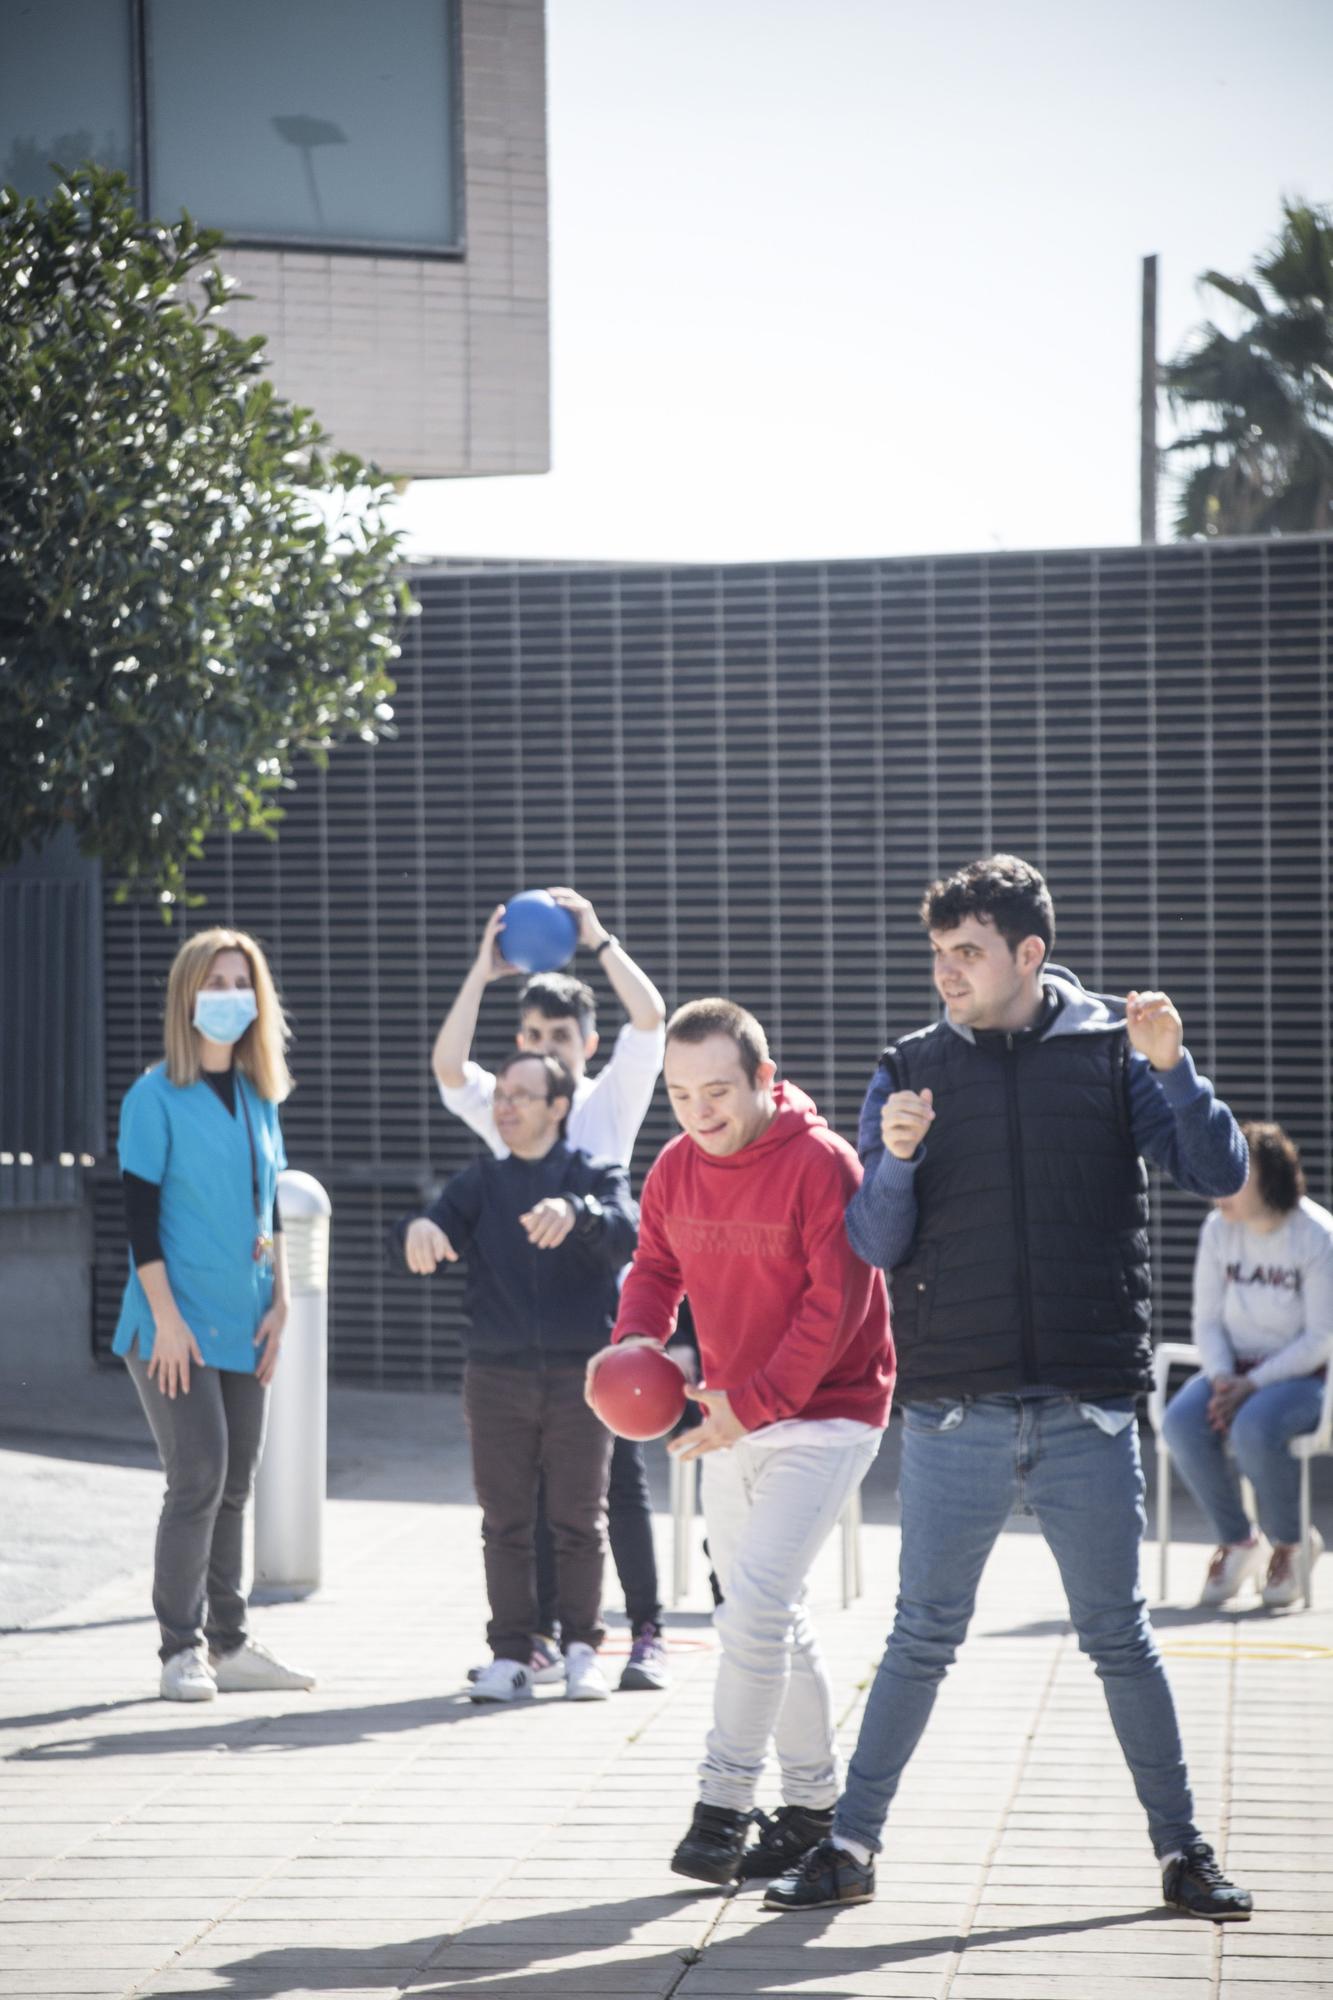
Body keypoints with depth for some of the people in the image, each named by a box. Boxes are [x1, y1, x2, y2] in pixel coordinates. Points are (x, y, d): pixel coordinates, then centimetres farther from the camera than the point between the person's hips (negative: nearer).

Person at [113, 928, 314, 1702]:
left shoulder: (260, 1098, 12)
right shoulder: (157, 1096, -7)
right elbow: (141, 1215, -10)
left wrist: (279, 1302, 8)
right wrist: (166, 1318, -15)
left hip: (245, 1323, 6)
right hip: (179, 1322, -6)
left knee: (236, 1484, 9)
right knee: (199, 1478, -10)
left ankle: (231, 1643, 15)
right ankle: (182, 1650, -2)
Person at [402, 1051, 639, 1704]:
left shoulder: (596, 1177, 4)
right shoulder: (480, 1182, 12)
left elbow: (622, 1232, -16)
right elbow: (440, 1233, -3)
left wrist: (575, 1212, -38)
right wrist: (421, 1228, -28)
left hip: (579, 1375, -2)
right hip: (497, 1375, 2)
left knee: (579, 1520, 2)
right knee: (505, 1523, 3)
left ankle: (581, 1648, 13)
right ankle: (511, 1655, 9)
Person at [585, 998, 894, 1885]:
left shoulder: (821, 1163, -18)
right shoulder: (676, 1169, 2)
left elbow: (836, 1304, -20)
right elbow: (656, 1266, 12)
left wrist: (754, 1403, -24)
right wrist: (636, 1342, -10)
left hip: (824, 1413, -7)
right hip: (730, 1418, 7)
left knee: (758, 1600, -18)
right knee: (770, 1615, 13)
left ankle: (724, 1803, -12)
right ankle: (813, 1801, 25)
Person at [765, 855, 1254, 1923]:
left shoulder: (1111, 1052, 2)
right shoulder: (912, 1072, 4)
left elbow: (1221, 1175, -4)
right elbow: (876, 1246, 2)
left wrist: (1174, 1068, -18)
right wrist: (896, 1159, -17)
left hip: (1088, 1410, -1)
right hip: (955, 1412, 1)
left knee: (1120, 1637, 7)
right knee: (923, 1638, 4)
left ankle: (1183, 1847, 19)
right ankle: (851, 1845, 13)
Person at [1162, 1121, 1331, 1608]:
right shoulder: (1218, 1230, 2)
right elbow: (1207, 1320, 5)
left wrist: (1253, 1384, -21)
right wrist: (1222, 1378, -14)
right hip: (1234, 1369, 5)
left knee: (1255, 1428, -36)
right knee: (1182, 1421, -27)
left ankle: (1292, 1544, -8)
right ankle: (1237, 1542, -8)